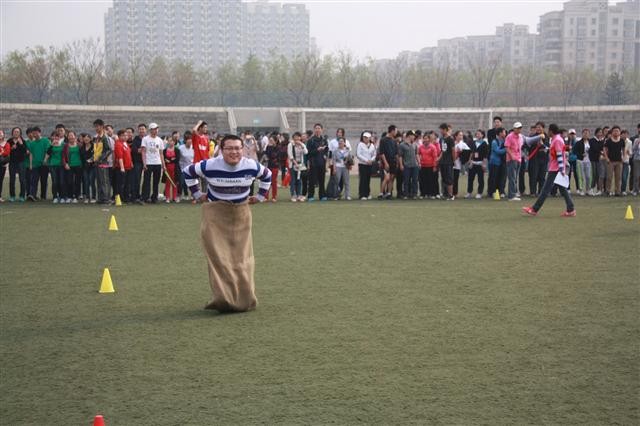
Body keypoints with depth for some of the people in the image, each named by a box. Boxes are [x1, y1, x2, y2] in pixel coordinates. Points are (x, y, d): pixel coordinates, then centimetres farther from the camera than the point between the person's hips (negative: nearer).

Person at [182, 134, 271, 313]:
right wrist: (197, 193, 2)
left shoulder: (251, 166, -9)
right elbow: (188, 172, 3)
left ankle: (245, 300, 14)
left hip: (241, 213, 2)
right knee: (218, 256, -11)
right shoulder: (210, 166, -15)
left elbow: (267, 175, 13)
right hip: (215, 212, -2)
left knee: (242, 256, 4)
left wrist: (260, 196, 9)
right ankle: (223, 297, -12)